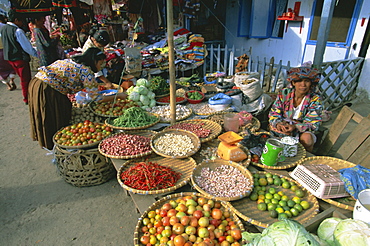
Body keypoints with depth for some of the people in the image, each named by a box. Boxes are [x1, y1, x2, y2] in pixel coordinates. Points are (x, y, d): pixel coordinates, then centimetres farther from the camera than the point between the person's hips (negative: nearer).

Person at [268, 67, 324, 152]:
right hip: (283, 126, 1)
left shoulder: (315, 99, -11)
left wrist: (295, 127, -32)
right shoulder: (284, 93, -9)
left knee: (307, 139, -31)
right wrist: (278, 123, -29)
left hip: (302, 130, -1)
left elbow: (314, 123, -14)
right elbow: (274, 114, -6)